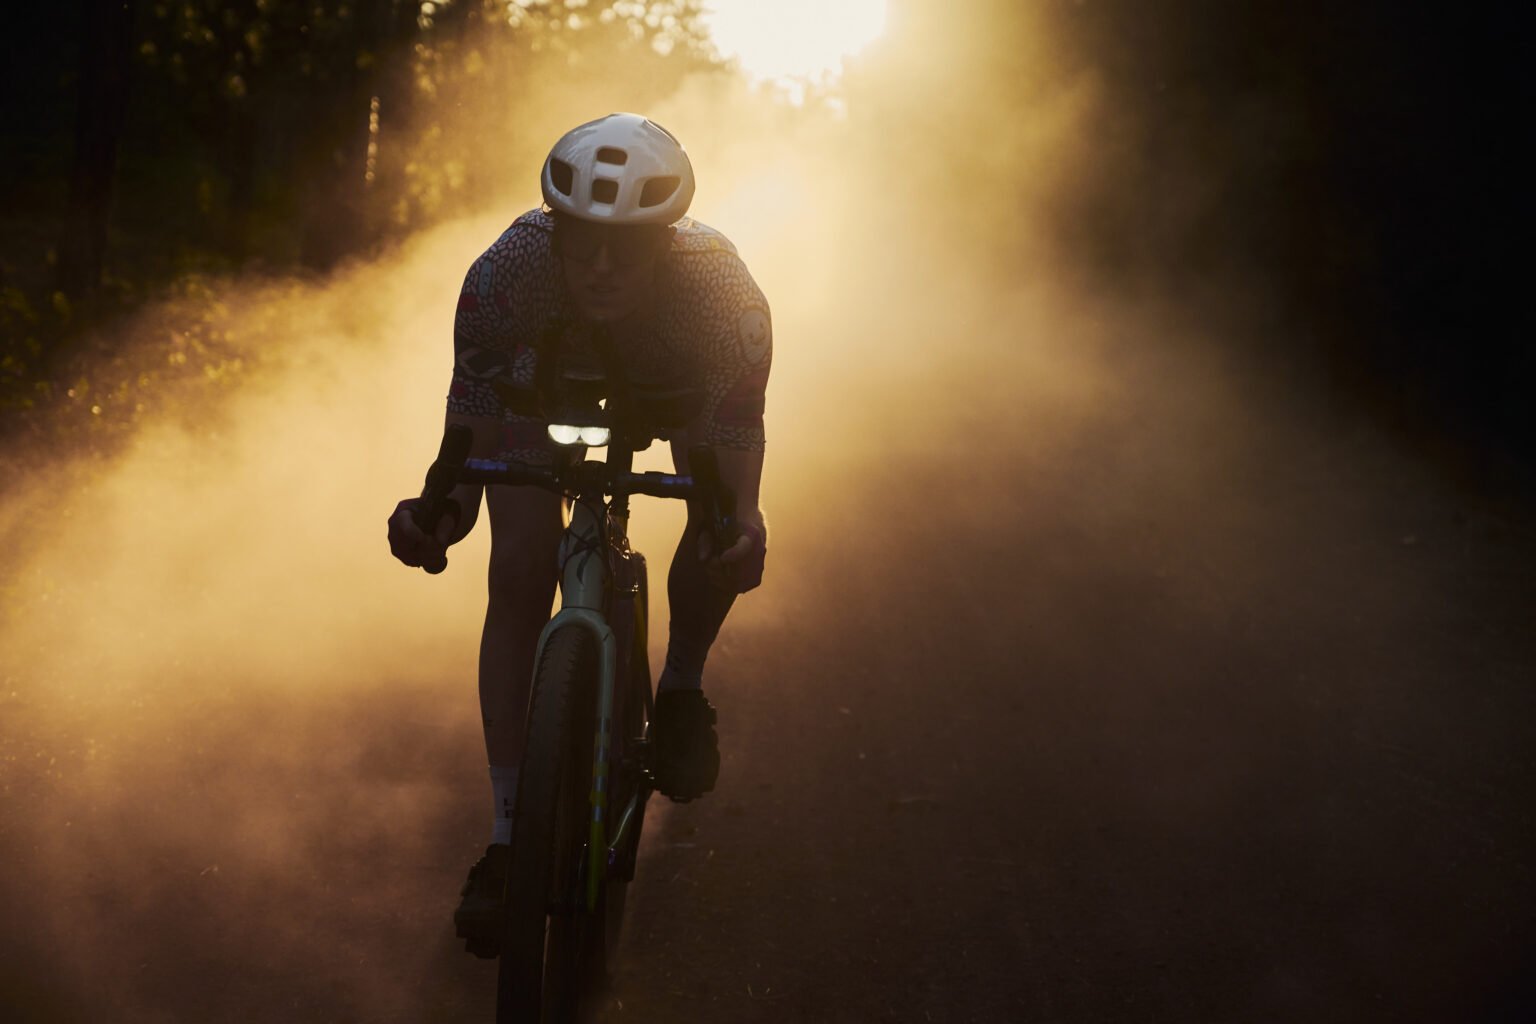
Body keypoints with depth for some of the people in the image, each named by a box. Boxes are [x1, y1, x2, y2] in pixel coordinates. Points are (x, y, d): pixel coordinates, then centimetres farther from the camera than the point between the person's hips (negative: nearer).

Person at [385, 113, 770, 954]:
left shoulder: (718, 287, -40)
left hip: (674, 376, 1)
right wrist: (441, 509, -50)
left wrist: (738, 528, -55)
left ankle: (681, 689, 9)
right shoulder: (506, 273, -39)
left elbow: (735, 435, -36)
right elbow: (471, 430, -31)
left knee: (725, 533, -23)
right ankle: (509, 837, -3)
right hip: (543, 371, 0)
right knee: (520, 578, -13)